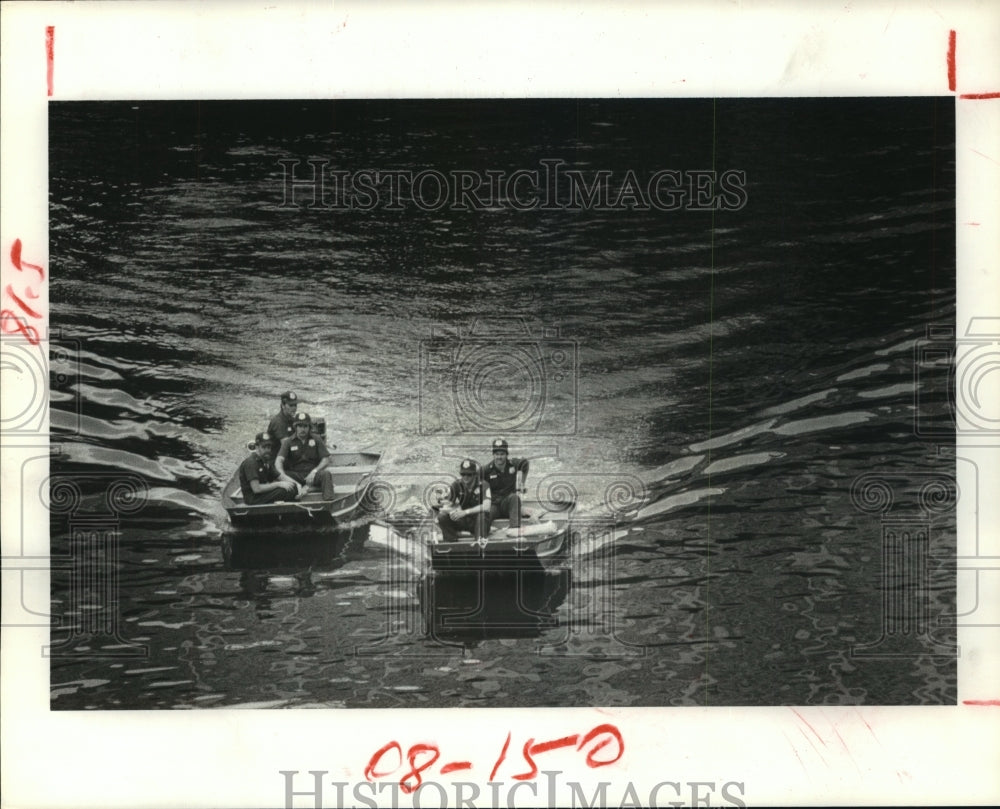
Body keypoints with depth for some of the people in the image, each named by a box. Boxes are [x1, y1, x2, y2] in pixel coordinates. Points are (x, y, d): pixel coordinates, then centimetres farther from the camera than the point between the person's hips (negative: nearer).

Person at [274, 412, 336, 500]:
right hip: (295, 475, 0)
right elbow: (279, 461, -9)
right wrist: (283, 476, -30)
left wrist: (314, 471, -17)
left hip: (312, 474, 0)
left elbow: (326, 460, 1)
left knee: (326, 474, -32)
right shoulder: (288, 442, 5)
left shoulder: (316, 440, 9)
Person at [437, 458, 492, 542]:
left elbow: (487, 507, -30)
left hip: (477, 522, -4)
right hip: (463, 521, 4)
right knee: (442, 517, -20)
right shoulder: (456, 485, -3)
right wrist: (451, 511, -30)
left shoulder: (482, 485, -14)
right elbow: (445, 507, -4)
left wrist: (465, 512, -37)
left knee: (482, 515, -37)